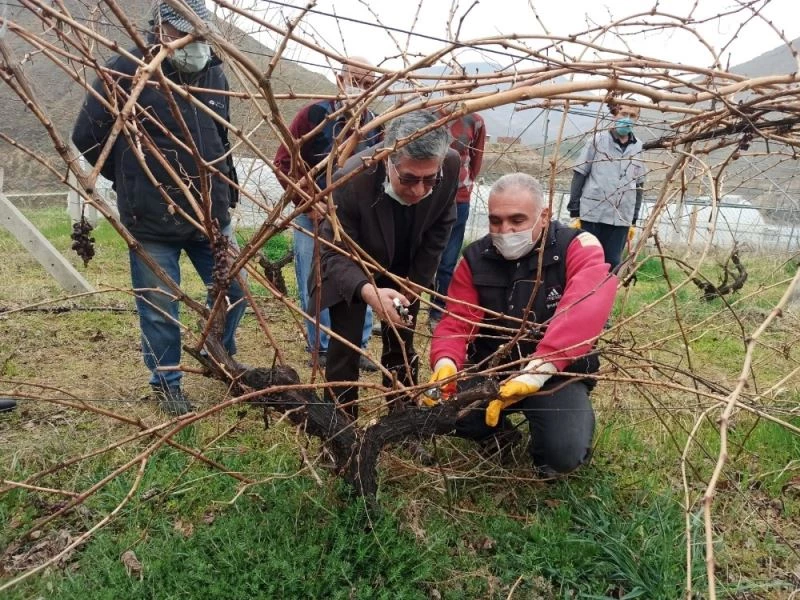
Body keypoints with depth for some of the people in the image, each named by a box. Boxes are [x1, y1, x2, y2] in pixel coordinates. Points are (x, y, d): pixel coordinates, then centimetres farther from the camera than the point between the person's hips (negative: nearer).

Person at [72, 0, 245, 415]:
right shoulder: (127, 71, -11)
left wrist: (225, 191, 18)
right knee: (160, 310, 5)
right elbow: (86, 136, -4)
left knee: (235, 291, 12)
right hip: (152, 222, -5)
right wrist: (134, 180, 4)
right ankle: (166, 384, 27)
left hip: (211, 215, 5)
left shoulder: (214, 75, 7)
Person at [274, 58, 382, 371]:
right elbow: (284, 162, -7)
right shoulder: (313, 114, -8)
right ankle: (320, 347, 18)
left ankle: (357, 346, 20)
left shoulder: (376, 124, 4)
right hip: (313, 216, -3)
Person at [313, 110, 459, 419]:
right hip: (350, 272, -3)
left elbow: (440, 226, -7)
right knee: (345, 350, -5)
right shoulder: (352, 178, -37)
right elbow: (333, 254, -31)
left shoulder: (451, 166, -26)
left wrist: (418, 280, -7)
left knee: (402, 350, 10)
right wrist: (367, 292, -51)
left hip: (403, 272, 3)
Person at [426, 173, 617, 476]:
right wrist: (445, 363, -35)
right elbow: (455, 322, -10)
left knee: (565, 452, -27)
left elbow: (587, 308, -36)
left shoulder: (577, 248, -16)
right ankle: (496, 429, 15)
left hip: (557, 375, -3)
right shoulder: (476, 258, -5)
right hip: (490, 370, 4)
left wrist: (537, 371, -49)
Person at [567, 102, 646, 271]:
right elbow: (579, 176, -2)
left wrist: (633, 221, 11)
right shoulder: (598, 140, -1)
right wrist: (575, 213, -5)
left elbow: (638, 186, 12)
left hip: (621, 219, 3)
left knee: (612, 265, 6)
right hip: (592, 215, -3)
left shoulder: (638, 148, 8)